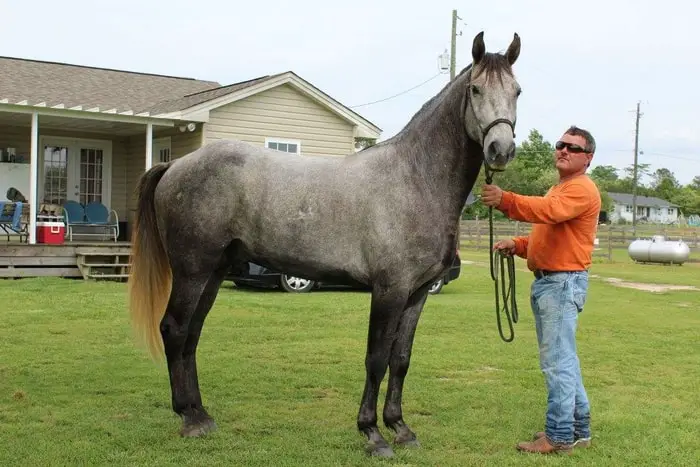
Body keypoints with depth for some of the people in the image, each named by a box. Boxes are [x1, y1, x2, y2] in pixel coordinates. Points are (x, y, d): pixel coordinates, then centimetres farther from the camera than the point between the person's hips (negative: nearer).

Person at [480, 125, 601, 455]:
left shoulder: (582, 188, -11)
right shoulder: (557, 190, 22)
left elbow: (549, 211, -30)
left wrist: (505, 201, -40)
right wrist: (517, 245, 9)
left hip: (564, 282, -11)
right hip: (545, 282, 11)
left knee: (558, 362, -9)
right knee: (563, 360, 16)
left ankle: (560, 436, -4)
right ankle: (578, 428, 26)